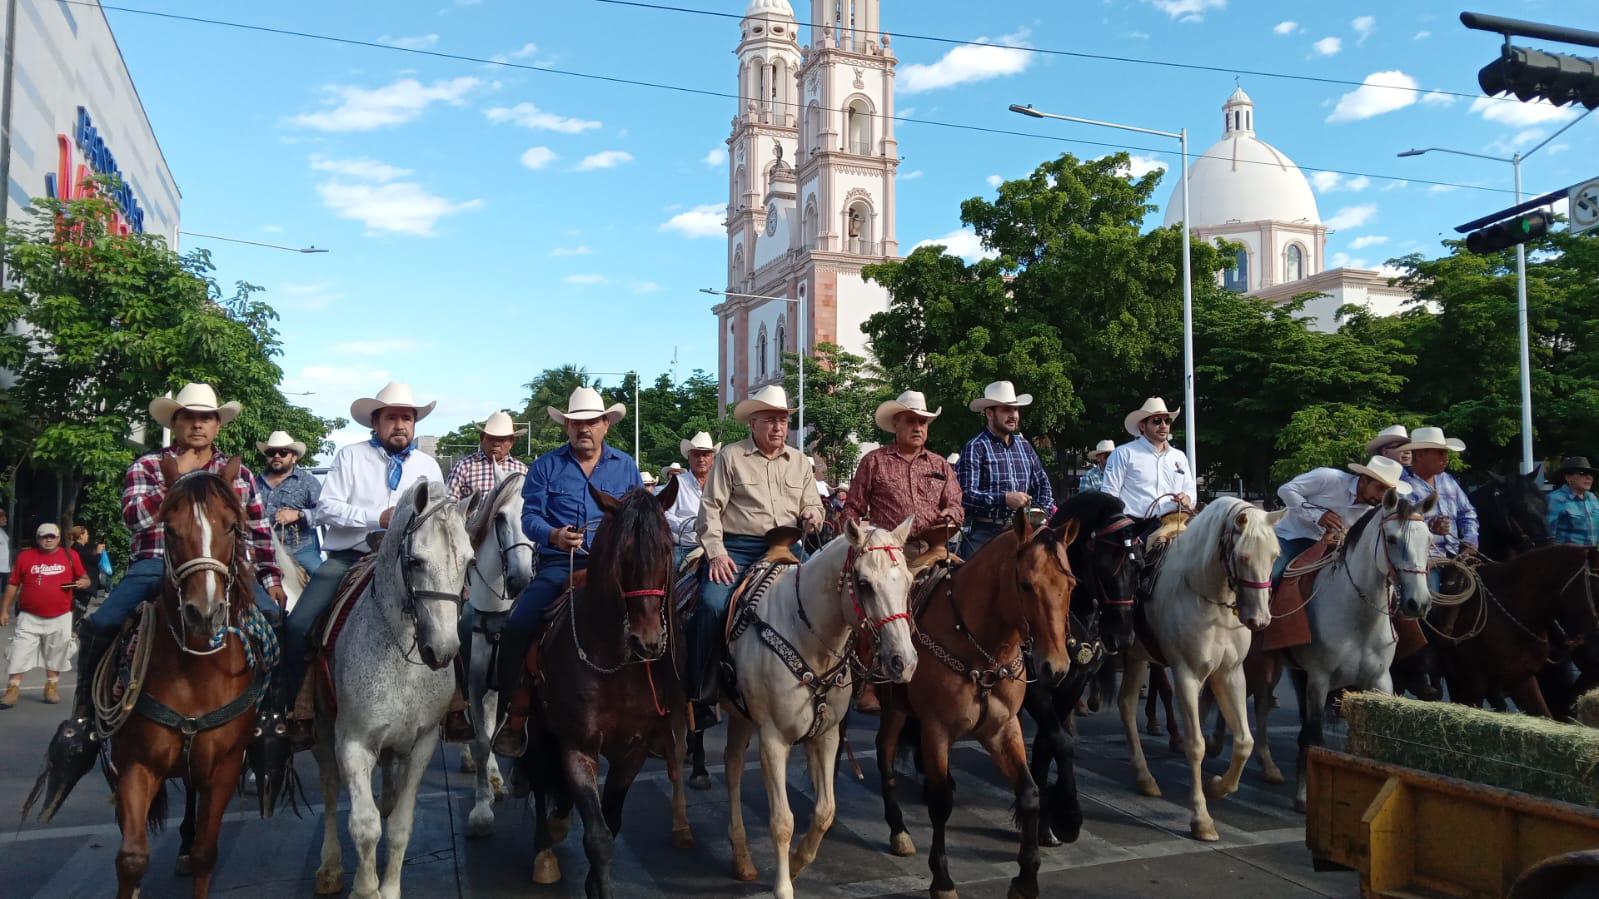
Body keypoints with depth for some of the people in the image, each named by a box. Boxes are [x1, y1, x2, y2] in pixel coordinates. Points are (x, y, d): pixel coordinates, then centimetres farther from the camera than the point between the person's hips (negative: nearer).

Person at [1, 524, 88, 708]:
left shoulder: (70, 555, 2)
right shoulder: (24, 556, 1)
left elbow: (84, 578, 12)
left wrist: (83, 582, -12)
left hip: (60, 617, 1)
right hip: (29, 617, 0)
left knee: (55, 656, 12)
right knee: (19, 655, -3)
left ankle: (52, 687, 25)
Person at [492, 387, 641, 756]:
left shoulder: (625, 466, 13)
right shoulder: (546, 466, 9)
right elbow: (530, 516, 0)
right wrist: (553, 535, -21)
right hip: (558, 566, 0)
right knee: (518, 626, -18)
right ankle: (517, 715, 0)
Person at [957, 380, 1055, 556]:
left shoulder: (1024, 445, 14)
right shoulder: (974, 448, -8)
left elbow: (1041, 482, 23)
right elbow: (965, 494, -17)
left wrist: (1048, 510, 5)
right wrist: (1005, 499, -23)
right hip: (985, 533, -6)